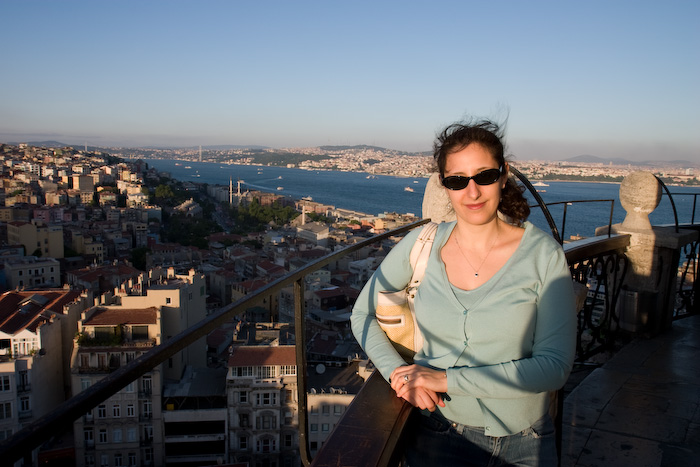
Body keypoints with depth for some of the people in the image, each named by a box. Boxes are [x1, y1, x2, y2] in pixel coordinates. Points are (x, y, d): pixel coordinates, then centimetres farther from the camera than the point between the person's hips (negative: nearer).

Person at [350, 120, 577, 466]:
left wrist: (446, 379, -20)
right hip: (435, 434, 1)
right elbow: (362, 314, 3)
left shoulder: (543, 255, -13)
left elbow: (554, 367, -16)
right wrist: (398, 372, -15)